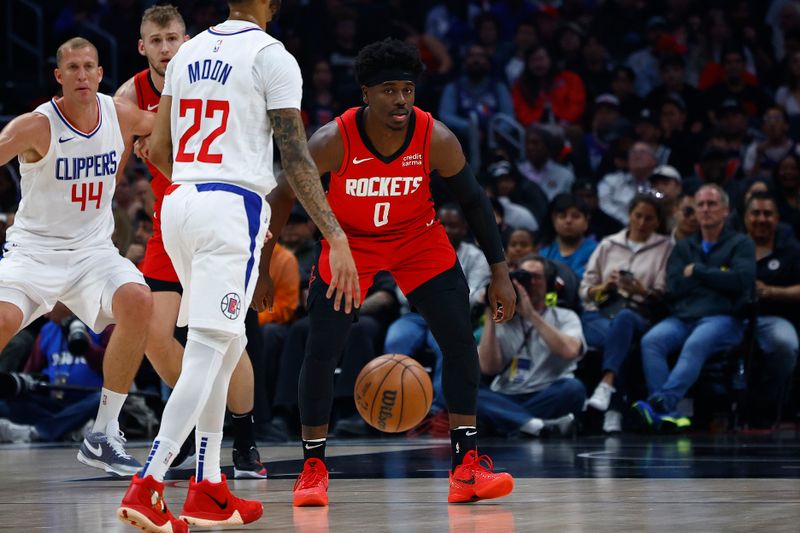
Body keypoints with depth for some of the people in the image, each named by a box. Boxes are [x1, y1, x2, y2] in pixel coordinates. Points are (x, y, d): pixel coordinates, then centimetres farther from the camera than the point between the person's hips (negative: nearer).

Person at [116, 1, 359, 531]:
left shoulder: (188, 53, 15)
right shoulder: (271, 56, -5)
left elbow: (158, 152, 19)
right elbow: (296, 157, -12)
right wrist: (337, 238, -13)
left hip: (180, 203, 8)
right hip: (234, 206, -8)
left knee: (228, 345, 18)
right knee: (207, 353, -10)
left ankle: (209, 491, 17)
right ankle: (145, 488, -19)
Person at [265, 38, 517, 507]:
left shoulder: (437, 140, -23)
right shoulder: (333, 141, -27)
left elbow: (473, 200, -9)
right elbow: (285, 195, -12)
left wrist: (500, 272, -10)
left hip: (419, 239, 1)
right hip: (350, 241, -1)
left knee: (461, 342, -10)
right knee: (321, 352, -10)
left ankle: (466, 467, -4)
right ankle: (314, 468, 6)